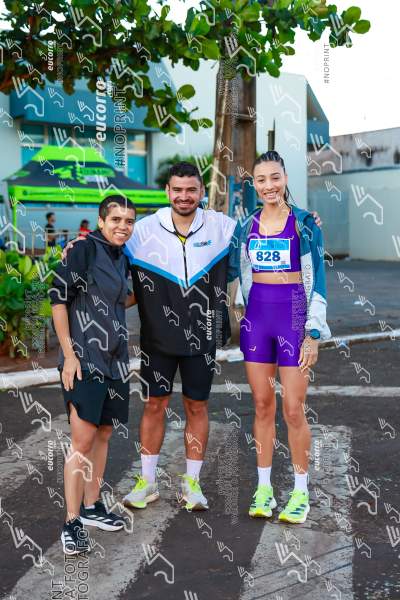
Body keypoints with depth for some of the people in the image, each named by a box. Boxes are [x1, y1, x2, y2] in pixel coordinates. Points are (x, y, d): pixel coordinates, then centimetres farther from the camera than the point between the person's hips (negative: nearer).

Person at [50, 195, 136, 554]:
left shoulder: (122, 258, 11)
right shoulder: (84, 249, -10)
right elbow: (58, 299, -12)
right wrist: (69, 354, -16)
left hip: (114, 358, 8)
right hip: (84, 359, -8)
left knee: (104, 433, 13)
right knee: (83, 439, -8)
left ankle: (91, 507, 27)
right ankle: (72, 523, 1)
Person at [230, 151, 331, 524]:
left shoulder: (304, 223, -3)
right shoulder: (247, 226, 9)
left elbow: (316, 280, -4)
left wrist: (313, 334, -9)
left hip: (293, 315, -3)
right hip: (256, 315, 4)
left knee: (293, 409, -2)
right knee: (262, 406, 8)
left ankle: (300, 492, 14)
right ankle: (263, 489, 19)